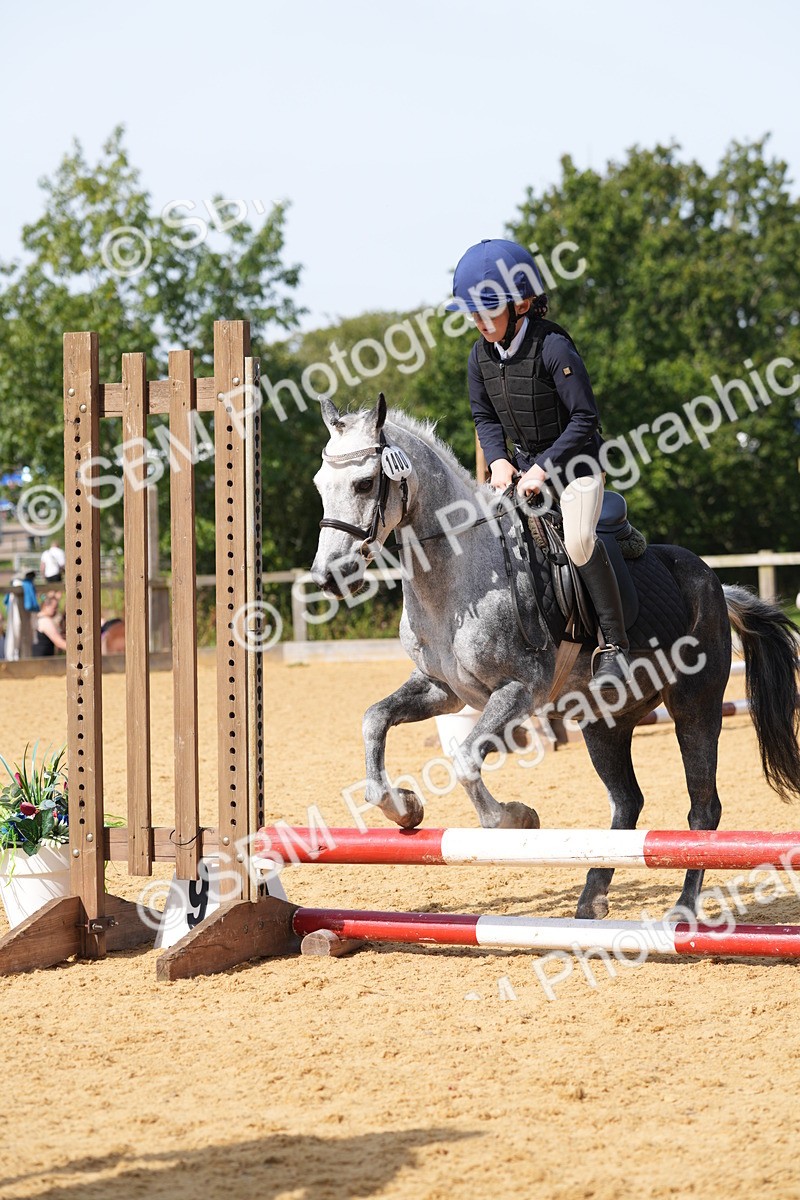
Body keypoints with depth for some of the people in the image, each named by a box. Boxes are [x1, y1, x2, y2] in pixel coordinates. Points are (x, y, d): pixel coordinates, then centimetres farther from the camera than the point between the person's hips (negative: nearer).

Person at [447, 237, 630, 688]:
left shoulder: (553, 348, -22)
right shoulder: (482, 355, -2)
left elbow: (584, 419, -21)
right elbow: (485, 417, 11)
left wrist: (543, 469, -24)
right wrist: (499, 460, -7)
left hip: (575, 463, -7)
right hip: (523, 465, 8)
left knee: (578, 539, -27)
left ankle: (613, 645, -20)